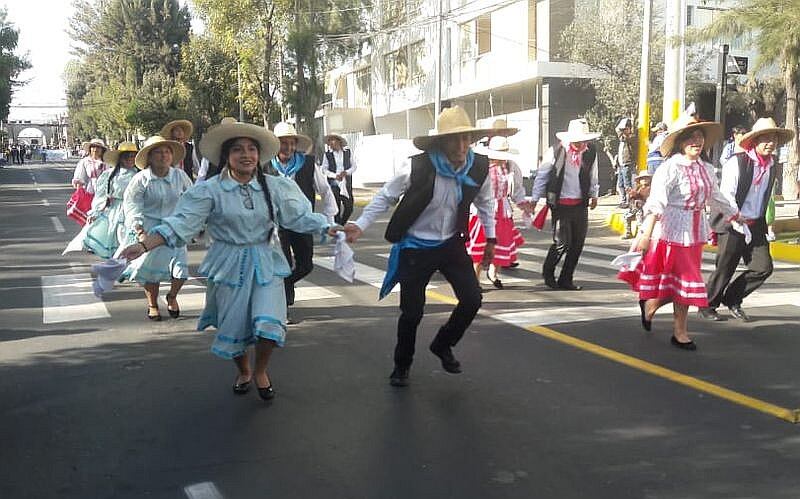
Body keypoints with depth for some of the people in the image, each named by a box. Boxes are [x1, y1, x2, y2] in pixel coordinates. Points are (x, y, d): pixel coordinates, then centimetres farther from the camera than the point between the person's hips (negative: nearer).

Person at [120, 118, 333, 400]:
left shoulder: (274, 187, 0)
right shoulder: (209, 191, -9)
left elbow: (300, 217, 6)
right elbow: (181, 223, -16)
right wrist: (144, 245, -27)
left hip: (265, 265, 1)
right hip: (229, 267, -1)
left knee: (269, 324, -12)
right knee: (233, 325, 10)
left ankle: (261, 371, 20)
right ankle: (243, 372, 43)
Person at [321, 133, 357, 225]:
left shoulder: (348, 152, 3)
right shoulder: (327, 154, 0)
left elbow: (354, 166, 6)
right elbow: (324, 169, 2)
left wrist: (347, 172, -13)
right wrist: (335, 175, -13)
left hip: (346, 184, 2)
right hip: (334, 184, -1)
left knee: (349, 208, 2)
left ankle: (341, 224, 26)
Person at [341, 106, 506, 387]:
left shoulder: (479, 167, -11)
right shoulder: (418, 167, -23)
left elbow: (485, 202, 9)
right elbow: (385, 197, -10)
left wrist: (490, 238, 12)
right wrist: (360, 226, -17)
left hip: (452, 244, 4)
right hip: (416, 248, -4)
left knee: (472, 299, -6)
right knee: (412, 312, 1)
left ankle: (443, 345, 23)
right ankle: (402, 365, 28)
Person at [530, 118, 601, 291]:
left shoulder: (591, 152, 2)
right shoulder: (555, 151, -8)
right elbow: (542, 175, -1)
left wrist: (593, 195, 13)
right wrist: (534, 199, -1)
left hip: (580, 205, 4)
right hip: (560, 204, -4)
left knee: (578, 243, 5)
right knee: (562, 242, -7)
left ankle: (566, 279, 19)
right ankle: (548, 273, 19)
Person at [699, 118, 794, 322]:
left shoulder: (772, 166, 8)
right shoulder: (737, 162, -13)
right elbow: (726, 195, -16)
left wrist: (761, 222, 17)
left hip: (756, 225, 7)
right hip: (732, 224, -6)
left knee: (764, 267, 1)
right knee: (725, 269, -1)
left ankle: (732, 299, 19)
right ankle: (707, 306, 18)